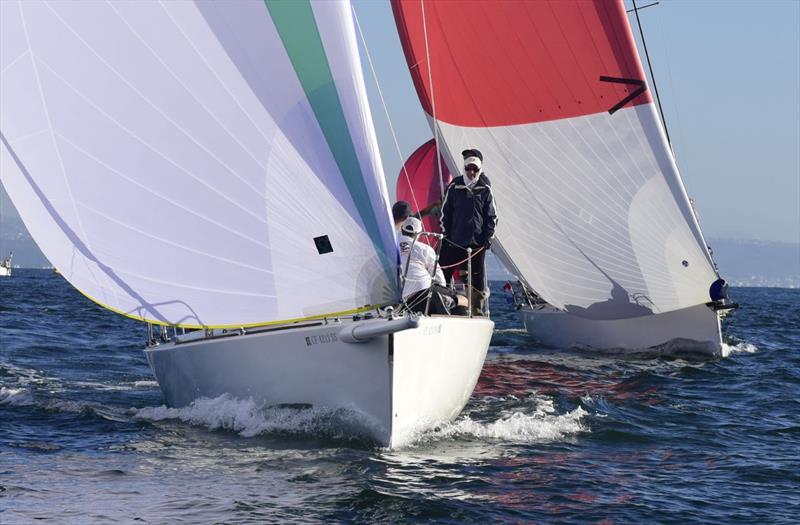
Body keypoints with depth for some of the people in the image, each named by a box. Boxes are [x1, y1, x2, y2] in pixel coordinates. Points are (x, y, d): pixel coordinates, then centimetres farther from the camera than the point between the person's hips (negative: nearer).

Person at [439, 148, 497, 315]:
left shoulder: (485, 189, 2)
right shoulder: (454, 187, 3)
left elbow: (492, 216, 5)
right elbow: (445, 212, 8)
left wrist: (488, 237, -2)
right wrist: (445, 234, 2)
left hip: (477, 243, 0)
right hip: (453, 242, 0)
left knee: (478, 279, 4)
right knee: (442, 276, 0)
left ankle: (477, 312, 13)